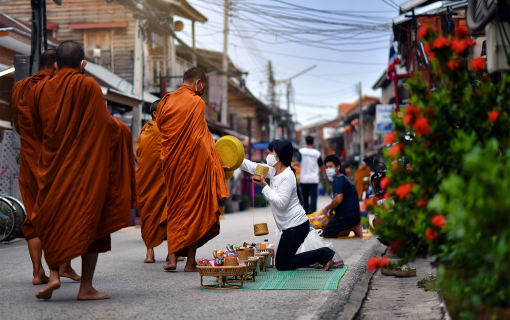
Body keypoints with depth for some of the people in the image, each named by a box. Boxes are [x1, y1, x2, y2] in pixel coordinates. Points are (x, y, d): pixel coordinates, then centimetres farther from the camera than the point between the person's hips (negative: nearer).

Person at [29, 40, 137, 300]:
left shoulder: (40, 91, 4)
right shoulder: (88, 87, -9)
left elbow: (38, 131, 12)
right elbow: (105, 125, -9)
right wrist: (122, 128, 12)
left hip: (52, 166, 3)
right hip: (86, 167, -3)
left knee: (52, 221, 17)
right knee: (89, 220, 5)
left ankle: (53, 273, -2)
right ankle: (86, 287, 3)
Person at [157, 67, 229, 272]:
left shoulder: (166, 101, 9)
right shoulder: (196, 103, -8)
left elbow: (160, 127, 11)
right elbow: (202, 138, -8)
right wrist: (216, 162, 1)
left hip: (171, 163, 5)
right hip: (193, 162, -5)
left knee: (174, 207, 14)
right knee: (193, 208, 3)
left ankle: (172, 257, 4)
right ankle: (190, 261, 5)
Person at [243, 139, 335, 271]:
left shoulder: (287, 176, -19)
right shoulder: (273, 171, 8)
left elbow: (281, 202, -24)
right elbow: (252, 167, 16)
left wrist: (264, 186, -21)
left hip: (296, 226, -10)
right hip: (291, 226, 10)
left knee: (281, 265, -4)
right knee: (284, 261, 16)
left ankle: (323, 255, -3)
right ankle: (323, 255, 13)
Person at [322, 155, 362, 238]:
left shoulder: (338, 180, -14)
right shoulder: (343, 178, 18)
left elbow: (338, 199, -27)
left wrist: (327, 208, -12)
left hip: (348, 215, -10)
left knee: (327, 233, -6)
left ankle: (354, 228, -10)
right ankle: (354, 226, 3)